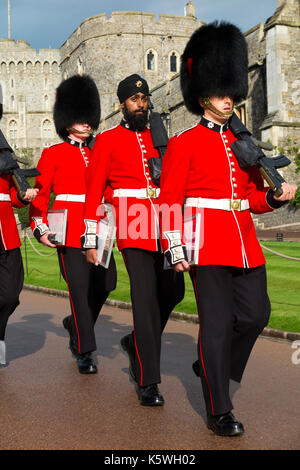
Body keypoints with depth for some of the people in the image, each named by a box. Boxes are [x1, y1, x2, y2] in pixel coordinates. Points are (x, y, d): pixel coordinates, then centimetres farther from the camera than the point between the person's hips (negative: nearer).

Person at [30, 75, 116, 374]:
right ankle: (84, 351, 5)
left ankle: (75, 324, 32)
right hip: (68, 227, -5)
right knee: (80, 288, -5)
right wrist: (40, 228, -13)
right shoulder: (53, 154, 4)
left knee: (105, 282, 4)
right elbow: (39, 193, 0)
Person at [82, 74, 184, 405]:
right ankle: (148, 381, -1)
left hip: (163, 227, 5)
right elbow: (93, 191, 1)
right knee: (145, 298, -8)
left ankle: (136, 342, 34)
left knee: (173, 291, 8)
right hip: (132, 227, -5)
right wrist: (90, 241, -4)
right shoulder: (107, 141, 4)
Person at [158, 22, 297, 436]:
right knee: (218, 322, -3)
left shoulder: (243, 144, 16)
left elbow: (252, 195, 18)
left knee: (256, 314, 6)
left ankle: (212, 366, 33)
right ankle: (219, 412, 8)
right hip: (206, 243, -6)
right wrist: (174, 248, -12)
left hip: (245, 243, 6)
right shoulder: (184, 144, -1)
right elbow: (168, 200, -5)